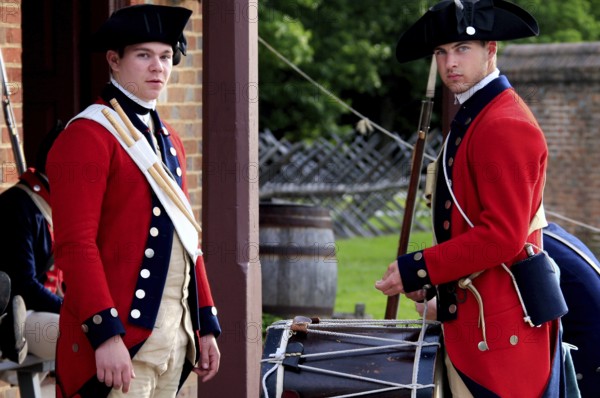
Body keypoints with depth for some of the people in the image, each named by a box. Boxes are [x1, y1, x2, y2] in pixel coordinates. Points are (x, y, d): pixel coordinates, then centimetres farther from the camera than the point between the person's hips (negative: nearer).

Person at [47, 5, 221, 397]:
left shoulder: (168, 140, 18)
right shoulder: (87, 137, -9)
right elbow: (75, 244, -17)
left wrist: (206, 325, 17)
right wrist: (106, 334, -23)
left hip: (175, 336, 8)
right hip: (120, 341, -8)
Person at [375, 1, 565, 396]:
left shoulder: (505, 126, -17)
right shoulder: (472, 117, 16)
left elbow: (502, 237, -22)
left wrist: (417, 270, -17)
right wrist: (433, 280, 13)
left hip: (498, 326, -10)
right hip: (470, 314, 10)